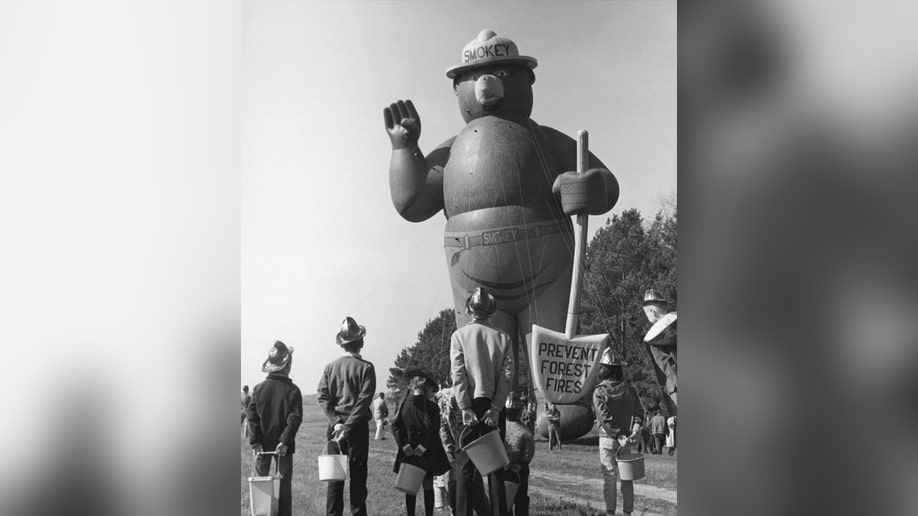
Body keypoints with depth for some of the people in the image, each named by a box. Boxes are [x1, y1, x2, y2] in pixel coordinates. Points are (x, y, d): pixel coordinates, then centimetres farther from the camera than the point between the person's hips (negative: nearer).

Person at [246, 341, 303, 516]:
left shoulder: (259, 388, -2)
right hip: (283, 445, -2)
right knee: (284, 483, 7)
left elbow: (251, 415, -6)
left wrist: (255, 442, -7)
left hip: (262, 443, 2)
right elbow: (295, 417, -15)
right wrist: (285, 441, -14)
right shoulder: (293, 390, -8)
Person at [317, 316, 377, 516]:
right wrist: (348, 426, -14)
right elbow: (364, 400, -14)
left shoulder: (330, 367, 4)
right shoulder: (365, 367, -6)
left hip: (335, 425, 3)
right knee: (357, 474, 3)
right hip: (358, 425, -3)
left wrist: (336, 422, -8)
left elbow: (323, 397, -3)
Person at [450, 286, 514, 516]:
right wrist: (495, 407, -7)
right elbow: (507, 374, -5)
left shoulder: (459, 336, -1)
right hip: (494, 406, 1)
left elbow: (458, 374, -8)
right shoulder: (502, 337, 3)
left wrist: (465, 408, -10)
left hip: (471, 404, -1)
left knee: (466, 466, 5)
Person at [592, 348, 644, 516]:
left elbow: (605, 419, -18)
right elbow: (639, 411, -5)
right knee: (627, 477, 12)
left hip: (607, 439, -3)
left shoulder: (599, 392, -11)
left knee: (609, 477, 5)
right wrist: (635, 431, -13)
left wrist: (619, 437, -19)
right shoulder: (629, 389, 1)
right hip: (626, 440, 3)